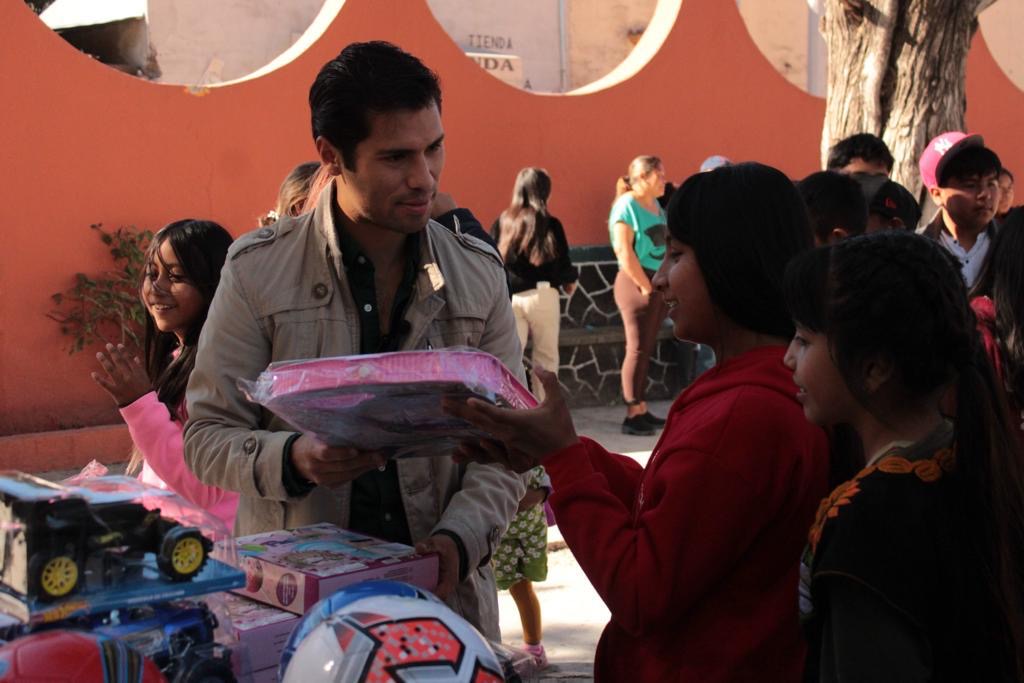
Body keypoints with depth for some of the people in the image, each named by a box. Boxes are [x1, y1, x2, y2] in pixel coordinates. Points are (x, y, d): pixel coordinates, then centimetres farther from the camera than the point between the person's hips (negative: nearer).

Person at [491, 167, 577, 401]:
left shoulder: (502, 223, 3)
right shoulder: (550, 224, -5)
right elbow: (563, 264, -2)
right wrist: (570, 281, 19)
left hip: (508, 298, 2)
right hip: (541, 295, -2)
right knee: (545, 357, 10)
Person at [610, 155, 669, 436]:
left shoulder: (656, 206, 14)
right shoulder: (626, 206, -11)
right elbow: (623, 251, -17)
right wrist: (645, 286, -16)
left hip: (657, 284, 8)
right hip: (636, 284, -8)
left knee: (646, 349, 11)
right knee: (637, 349, -6)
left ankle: (642, 411, 17)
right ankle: (632, 415, -2)